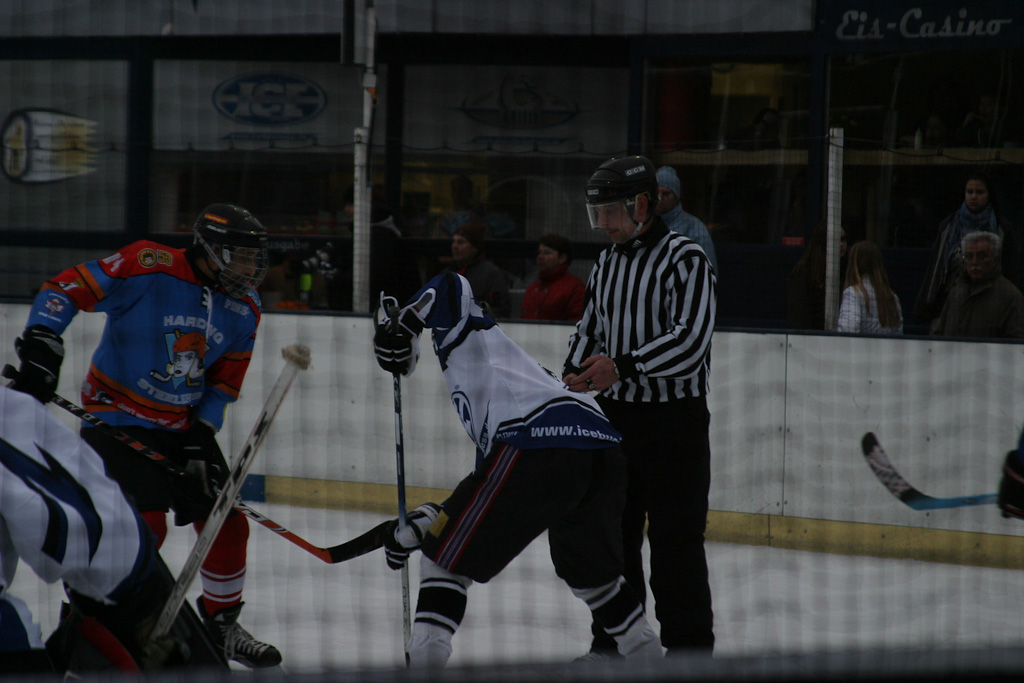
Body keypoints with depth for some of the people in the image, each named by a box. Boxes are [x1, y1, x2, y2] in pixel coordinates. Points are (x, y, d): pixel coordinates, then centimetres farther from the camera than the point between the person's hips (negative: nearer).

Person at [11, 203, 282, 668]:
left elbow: (224, 381, 9)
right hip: (118, 417, -7)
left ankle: (222, 625, 28)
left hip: (184, 425, 7)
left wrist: (202, 434, -4)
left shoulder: (243, 308, 2)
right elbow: (66, 289, -20)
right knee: (145, 525, -18)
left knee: (226, 523, 6)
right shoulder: (151, 268, -19)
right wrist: (42, 340, -33)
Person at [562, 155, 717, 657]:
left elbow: (690, 340, -21)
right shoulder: (607, 263, 14)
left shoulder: (685, 259, -12)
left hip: (674, 421, -8)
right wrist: (573, 373, 0)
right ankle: (613, 640, 22)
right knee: (611, 532, 12)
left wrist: (622, 367, -28)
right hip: (614, 415, 8)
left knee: (675, 539, -5)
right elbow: (589, 328, 21)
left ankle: (690, 648, 2)